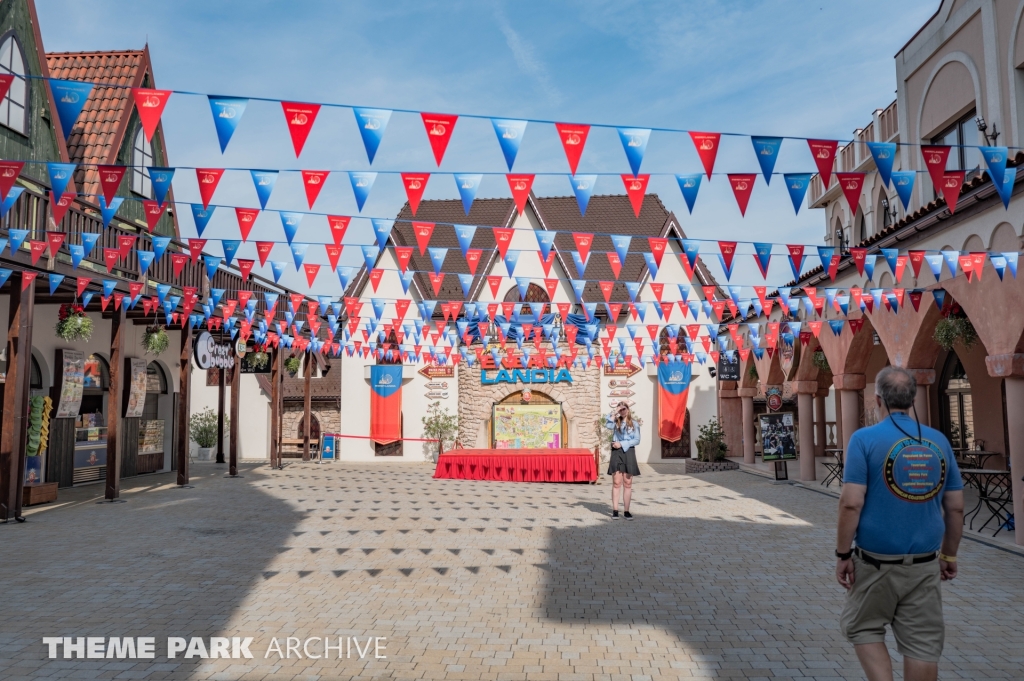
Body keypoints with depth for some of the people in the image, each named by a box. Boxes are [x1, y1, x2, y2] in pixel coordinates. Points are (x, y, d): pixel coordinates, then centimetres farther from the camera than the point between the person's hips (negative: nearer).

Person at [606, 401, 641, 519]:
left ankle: (626, 511, 7)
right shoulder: (616, 422, 11)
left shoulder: (634, 424, 8)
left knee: (627, 484, 3)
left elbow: (637, 440, -2)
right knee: (616, 483, -2)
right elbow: (608, 424, -13)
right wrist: (614, 412, -8)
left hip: (628, 453, 0)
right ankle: (615, 510, 0)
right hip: (616, 453, 0)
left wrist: (621, 444, -9)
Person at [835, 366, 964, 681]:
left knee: (862, 629, 16)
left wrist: (843, 554, -6)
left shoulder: (865, 439, -11)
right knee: (923, 643, 12)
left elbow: (851, 504, -16)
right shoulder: (939, 441, 3)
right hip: (925, 564, 4)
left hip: (876, 562, -3)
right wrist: (949, 555, 19)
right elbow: (956, 508, 7)